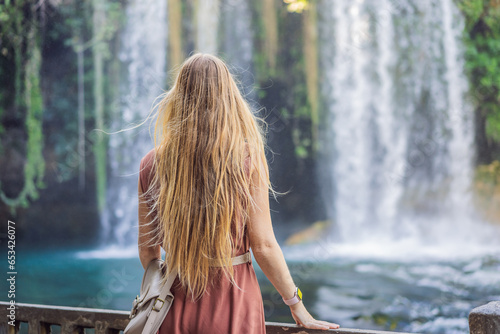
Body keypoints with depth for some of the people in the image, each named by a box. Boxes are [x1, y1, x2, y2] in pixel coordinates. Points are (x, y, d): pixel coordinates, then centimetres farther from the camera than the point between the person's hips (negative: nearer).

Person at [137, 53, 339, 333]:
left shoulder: (152, 165, -5)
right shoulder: (247, 160, -12)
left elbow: (147, 251, 3)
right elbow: (263, 245, -10)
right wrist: (296, 304, 3)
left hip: (176, 302, 2)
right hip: (234, 300, -2)